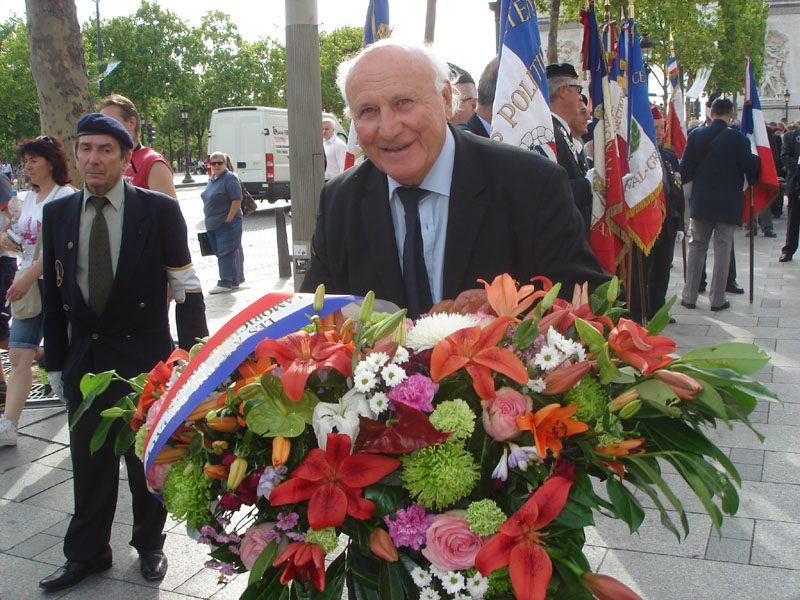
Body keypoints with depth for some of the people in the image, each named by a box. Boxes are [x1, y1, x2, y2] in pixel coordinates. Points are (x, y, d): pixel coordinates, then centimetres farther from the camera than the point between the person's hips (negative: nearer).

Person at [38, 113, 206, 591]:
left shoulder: (159, 210, -7)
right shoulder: (58, 214, 4)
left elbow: (184, 283, -5)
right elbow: (54, 294, 8)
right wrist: (56, 361, 7)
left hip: (145, 358, -3)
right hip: (84, 360, 3)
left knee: (147, 459, 12)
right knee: (89, 461, 14)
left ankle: (150, 545, 33)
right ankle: (87, 553, 33)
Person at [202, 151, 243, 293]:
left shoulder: (230, 178, -12)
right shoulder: (212, 178, 15)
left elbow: (237, 200, -18)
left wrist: (228, 219, -20)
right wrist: (210, 219, 16)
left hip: (227, 223, -9)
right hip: (213, 223, 9)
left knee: (226, 253, -7)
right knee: (220, 252, 12)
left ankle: (226, 283, -4)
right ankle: (235, 280, 20)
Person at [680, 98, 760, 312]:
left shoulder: (696, 135, -3)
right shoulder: (737, 138, -10)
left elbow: (685, 168, -2)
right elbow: (750, 167, -7)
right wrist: (758, 159, 14)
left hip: (701, 202, 2)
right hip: (728, 204, -2)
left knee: (696, 248, 10)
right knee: (722, 249, 4)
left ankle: (689, 296, 13)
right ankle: (717, 299, 7)